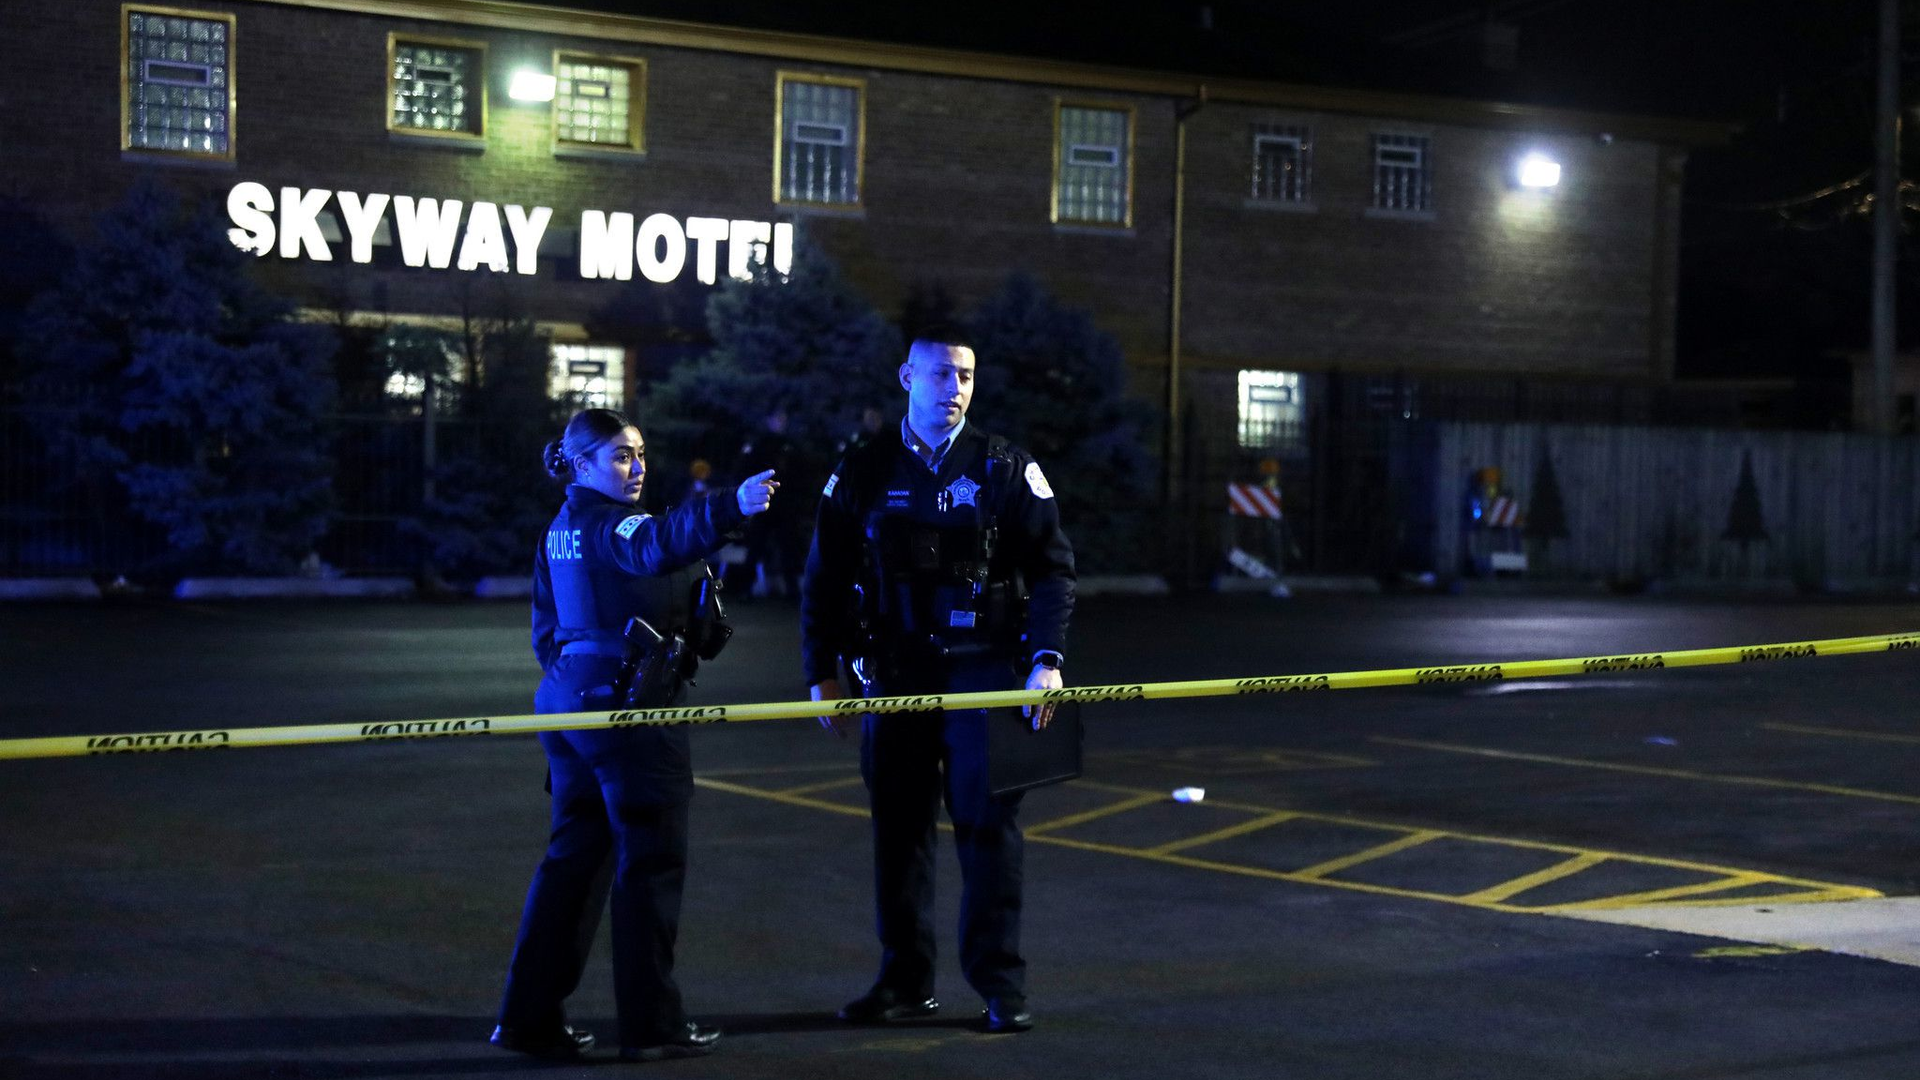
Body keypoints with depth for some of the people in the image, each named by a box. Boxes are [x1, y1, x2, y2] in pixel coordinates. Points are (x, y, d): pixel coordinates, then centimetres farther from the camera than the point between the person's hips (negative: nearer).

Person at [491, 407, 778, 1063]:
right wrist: (729, 508, -51)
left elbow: (546, 633, 20)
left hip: (570, 702, 9)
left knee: (576, 855, 14)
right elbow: (657, 545, -38)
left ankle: (529, 1015, 14)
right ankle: (651, 1025, 4)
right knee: (651, 860, 0)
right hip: (627, 707, -9)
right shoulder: (608, 524, -14)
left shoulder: (559, 533, 14)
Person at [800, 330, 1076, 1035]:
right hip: (894, 676, 2)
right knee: (898, 827, 5)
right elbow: (824, 580, 11)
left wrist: (1046, 658, -9)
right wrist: (821, 671, 6)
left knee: (987, 823, -4)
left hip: (982, 671, -2)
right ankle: (905, 981, 15)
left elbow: (1053, 570, 3)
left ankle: (1001, 985, 2)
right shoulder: (863, 475, 6)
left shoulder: (1006, 470, 3)